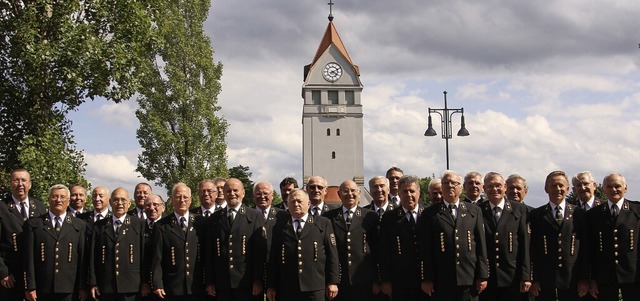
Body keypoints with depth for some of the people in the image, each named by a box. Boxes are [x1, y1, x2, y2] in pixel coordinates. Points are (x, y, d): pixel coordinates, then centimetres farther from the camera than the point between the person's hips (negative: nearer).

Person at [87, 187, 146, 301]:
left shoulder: (139, 224, 5)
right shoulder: (99, 226, 11)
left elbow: (144, 254, 1)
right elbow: (93, 255, 7)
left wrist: (145, 283, -3)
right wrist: (93, 283, 1)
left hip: (130, 287, -2)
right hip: (105, 287, 2)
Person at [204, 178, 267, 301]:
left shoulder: (255, 216, 3)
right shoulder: (214, 219, 12)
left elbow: (260, 250, -2)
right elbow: (209, 252, 11)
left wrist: (258, 280, -7)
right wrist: (209, 282, 5)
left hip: (246, 283, -2)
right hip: (221, 284, 3)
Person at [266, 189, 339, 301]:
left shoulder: (323, 223, 8)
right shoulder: (280, 225, 11)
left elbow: (332, 254, 5)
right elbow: (273, 257, 9)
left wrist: (333, 282, 0)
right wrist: (271, 286, 6)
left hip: (315, 288, -1)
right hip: (287, 290, 1)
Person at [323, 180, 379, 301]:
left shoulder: (370, 217, 6)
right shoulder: (329, 217, 8)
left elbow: (377, 249, 5)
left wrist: (377, 280, 3)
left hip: (363, 282, -1)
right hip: (337, 282, 1)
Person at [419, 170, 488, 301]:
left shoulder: (474, 211, 12)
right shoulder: (430, 213, 6)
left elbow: (481, 245, 8)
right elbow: (425, 249, 2)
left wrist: (483, 275, 2)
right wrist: (426, 279, -4)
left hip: (469, 279, 2)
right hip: (441, 281, -1)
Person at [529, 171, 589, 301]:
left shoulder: (580, 214, 7)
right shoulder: (536, 215, 7)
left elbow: (585, 249, 5)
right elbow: (532, 250, 3)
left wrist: (584, 279, 1)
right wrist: (533, 279, -3)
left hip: (573, 283, 0)